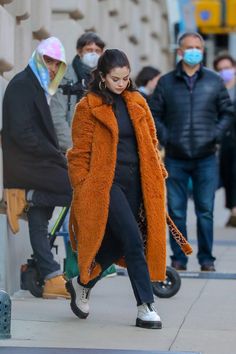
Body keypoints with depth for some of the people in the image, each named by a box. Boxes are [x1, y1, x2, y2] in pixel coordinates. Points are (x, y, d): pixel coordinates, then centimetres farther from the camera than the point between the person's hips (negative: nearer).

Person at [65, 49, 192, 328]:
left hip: (135, 182, 6)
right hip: (106, 182, -6)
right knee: (133, 240, -14)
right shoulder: (88, 107, -4)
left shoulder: (137, 103, 12)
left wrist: (157, 173, 9)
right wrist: (83, 190, -7)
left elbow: (149, 141, 18)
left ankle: (82, 284, 31)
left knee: (116, 243, 8)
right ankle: (146, 306, -8)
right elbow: (80, 153, -3)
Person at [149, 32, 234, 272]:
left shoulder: (214, 81, 6)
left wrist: (215, 135, -2)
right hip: (175, 159, 0)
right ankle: (179, 258, 11)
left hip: (206, 158, 0)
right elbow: (154, 114, 9)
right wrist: (165, 137, -3)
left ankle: (206, 258, 10)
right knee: (176, 211, 3)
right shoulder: (166, 82, 6)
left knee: (205, 210, 1)